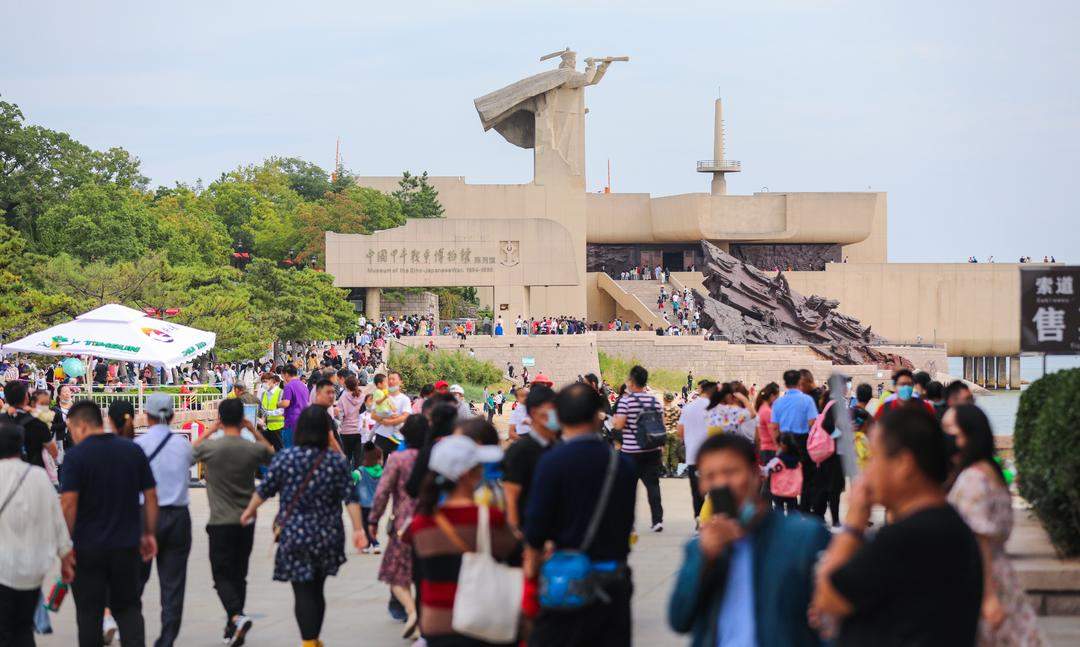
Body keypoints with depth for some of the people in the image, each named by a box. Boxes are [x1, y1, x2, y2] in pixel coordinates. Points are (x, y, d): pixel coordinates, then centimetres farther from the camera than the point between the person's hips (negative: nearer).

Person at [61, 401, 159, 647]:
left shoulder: (75, 456, -10)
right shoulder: (134, 451, 4)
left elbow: (68, 504, -16)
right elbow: (150, 496, 6)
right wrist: (149, 534, 13)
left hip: (87, 548, -3)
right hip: (127, 546, 4)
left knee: (89, 612, 8)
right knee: (128, 608, 11)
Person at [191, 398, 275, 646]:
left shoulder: (210, 447, -12)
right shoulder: (253, 449, -5)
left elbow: (190, 451, 10)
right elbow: (271, 453, 19)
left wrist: (211, 430, 11)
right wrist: (253, 429, 13)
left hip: (220, 523, -3)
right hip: (246, 522, 3)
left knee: (223, 575, 1)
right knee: (239, 574, 14)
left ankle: (237, 616, -24)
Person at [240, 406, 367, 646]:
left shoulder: (284, 458, -8)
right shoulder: (337, 461, -4)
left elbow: (264, 490, 0)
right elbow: (350, 498, -7)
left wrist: (249, 511, 16)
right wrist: (358, 529, -4)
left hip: (295, 536, -3)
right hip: (327, 536, 3)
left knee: (303, 592, -1)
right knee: (317, 590, 18)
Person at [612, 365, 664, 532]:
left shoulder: (626, 400, -11)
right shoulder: (654, 400, 4)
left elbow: (619, 424, -15)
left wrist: (612, 421, 5)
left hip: (631, 450, -4)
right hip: (653, 449, 4)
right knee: (653, 484, 6)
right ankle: (657, 520, -2)